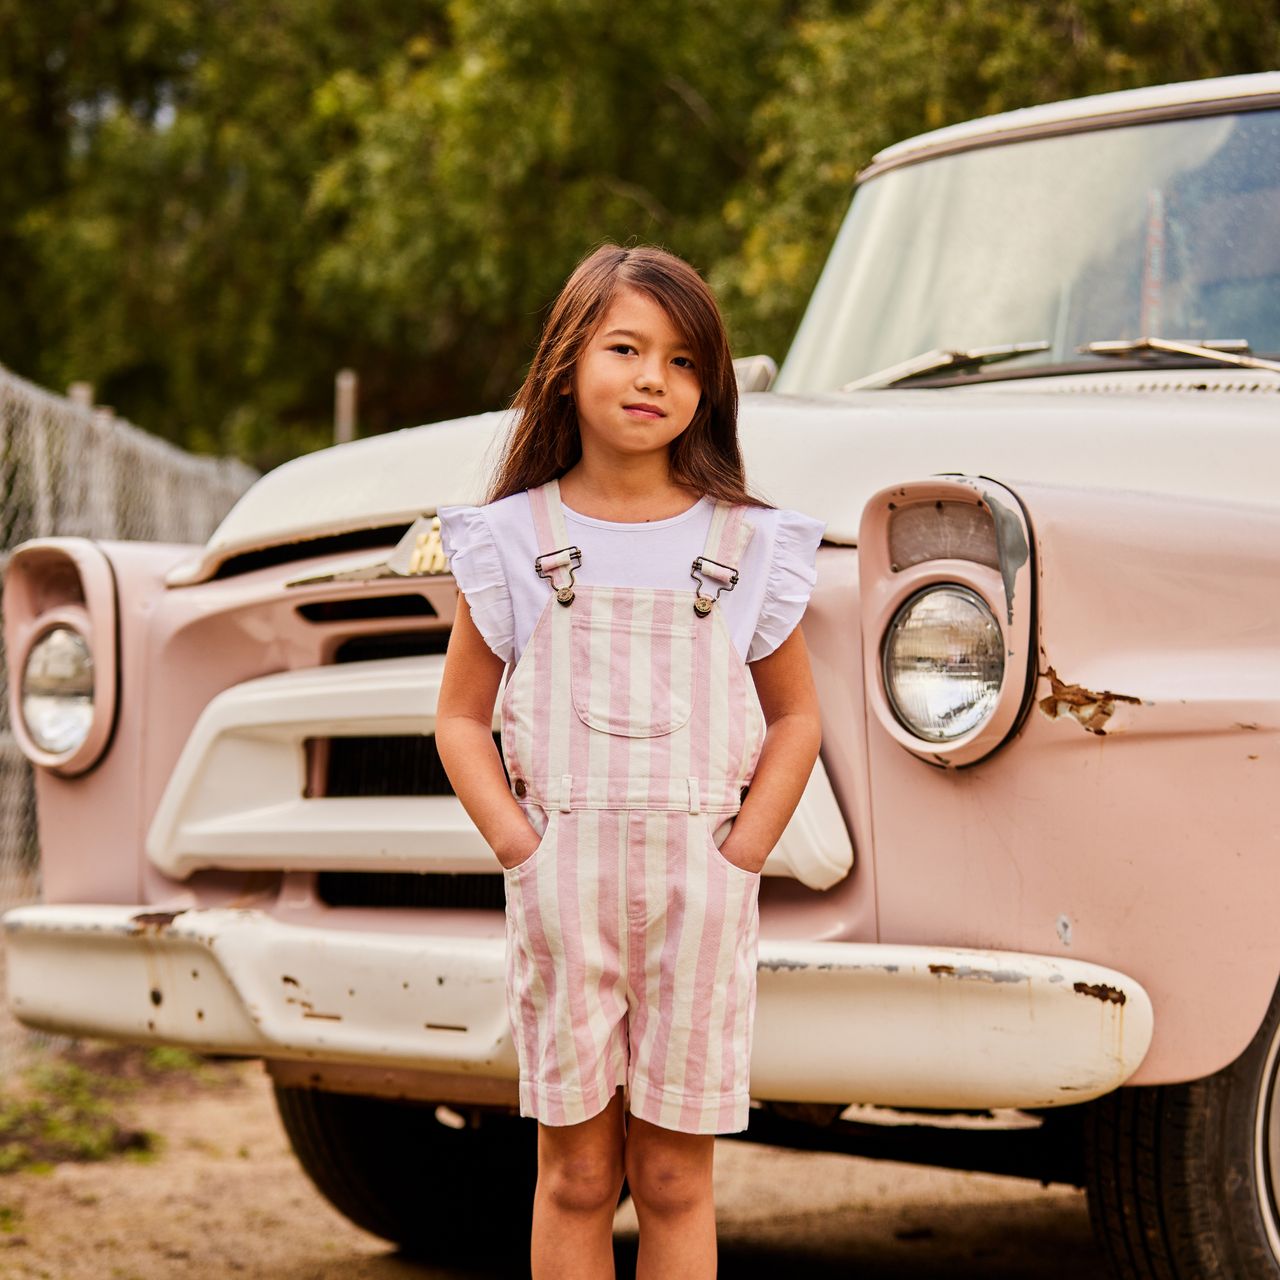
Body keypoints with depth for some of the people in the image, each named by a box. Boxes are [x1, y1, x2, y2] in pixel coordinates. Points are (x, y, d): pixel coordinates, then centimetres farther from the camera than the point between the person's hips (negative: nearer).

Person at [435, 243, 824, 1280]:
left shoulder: (746, 545, 5)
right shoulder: (512, 541, 4)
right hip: (562, 886, 0)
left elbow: (796, 717, 9)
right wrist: (521, 851, -6)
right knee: (575, 1172, 5)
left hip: (700, 890, 0)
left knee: (674, 1175, 5)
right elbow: (462, 717, 6)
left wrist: (740, 859, -3)